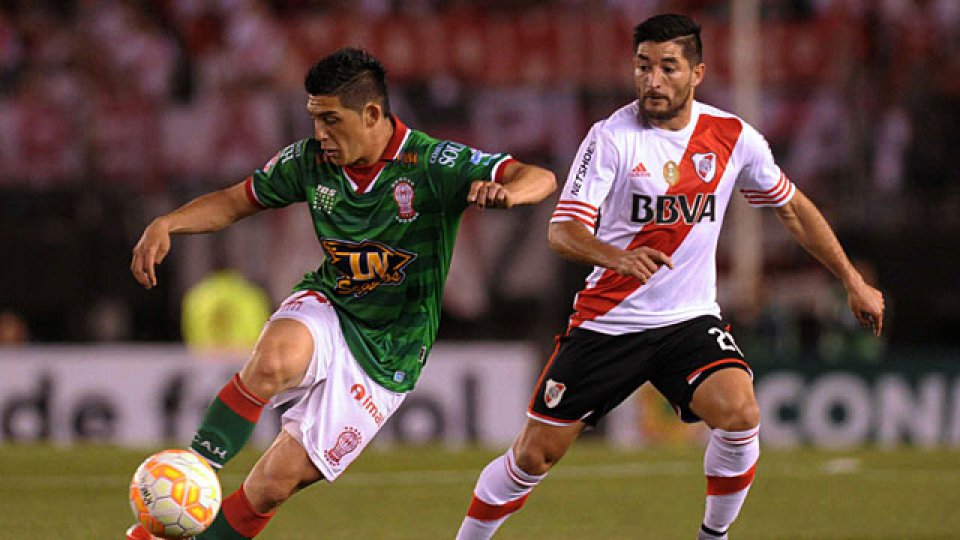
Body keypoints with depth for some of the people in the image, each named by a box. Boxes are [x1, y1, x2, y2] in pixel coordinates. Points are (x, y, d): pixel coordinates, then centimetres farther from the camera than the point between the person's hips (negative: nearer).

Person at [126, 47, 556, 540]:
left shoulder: (431, 163, -18)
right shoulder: (309, 161, -6)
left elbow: (541, 179, -24)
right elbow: (233, 202, 9)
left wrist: (505, 192, -48)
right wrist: (164, 226, -9)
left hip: (385, 353, -2)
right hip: (326, 313, 2)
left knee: (275, 483, -8)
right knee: (273, 361, -36)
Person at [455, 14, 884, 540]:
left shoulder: (732, 137, -2)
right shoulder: (611, 137, -11)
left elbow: (792, 208, 14)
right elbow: (562, 231, -19)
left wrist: (853, 281, 16)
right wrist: (618, 257, -40)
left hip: (690, 319, 2)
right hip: (607, 320, -2)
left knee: (740, 414, -25)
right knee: (534, 455, -2)